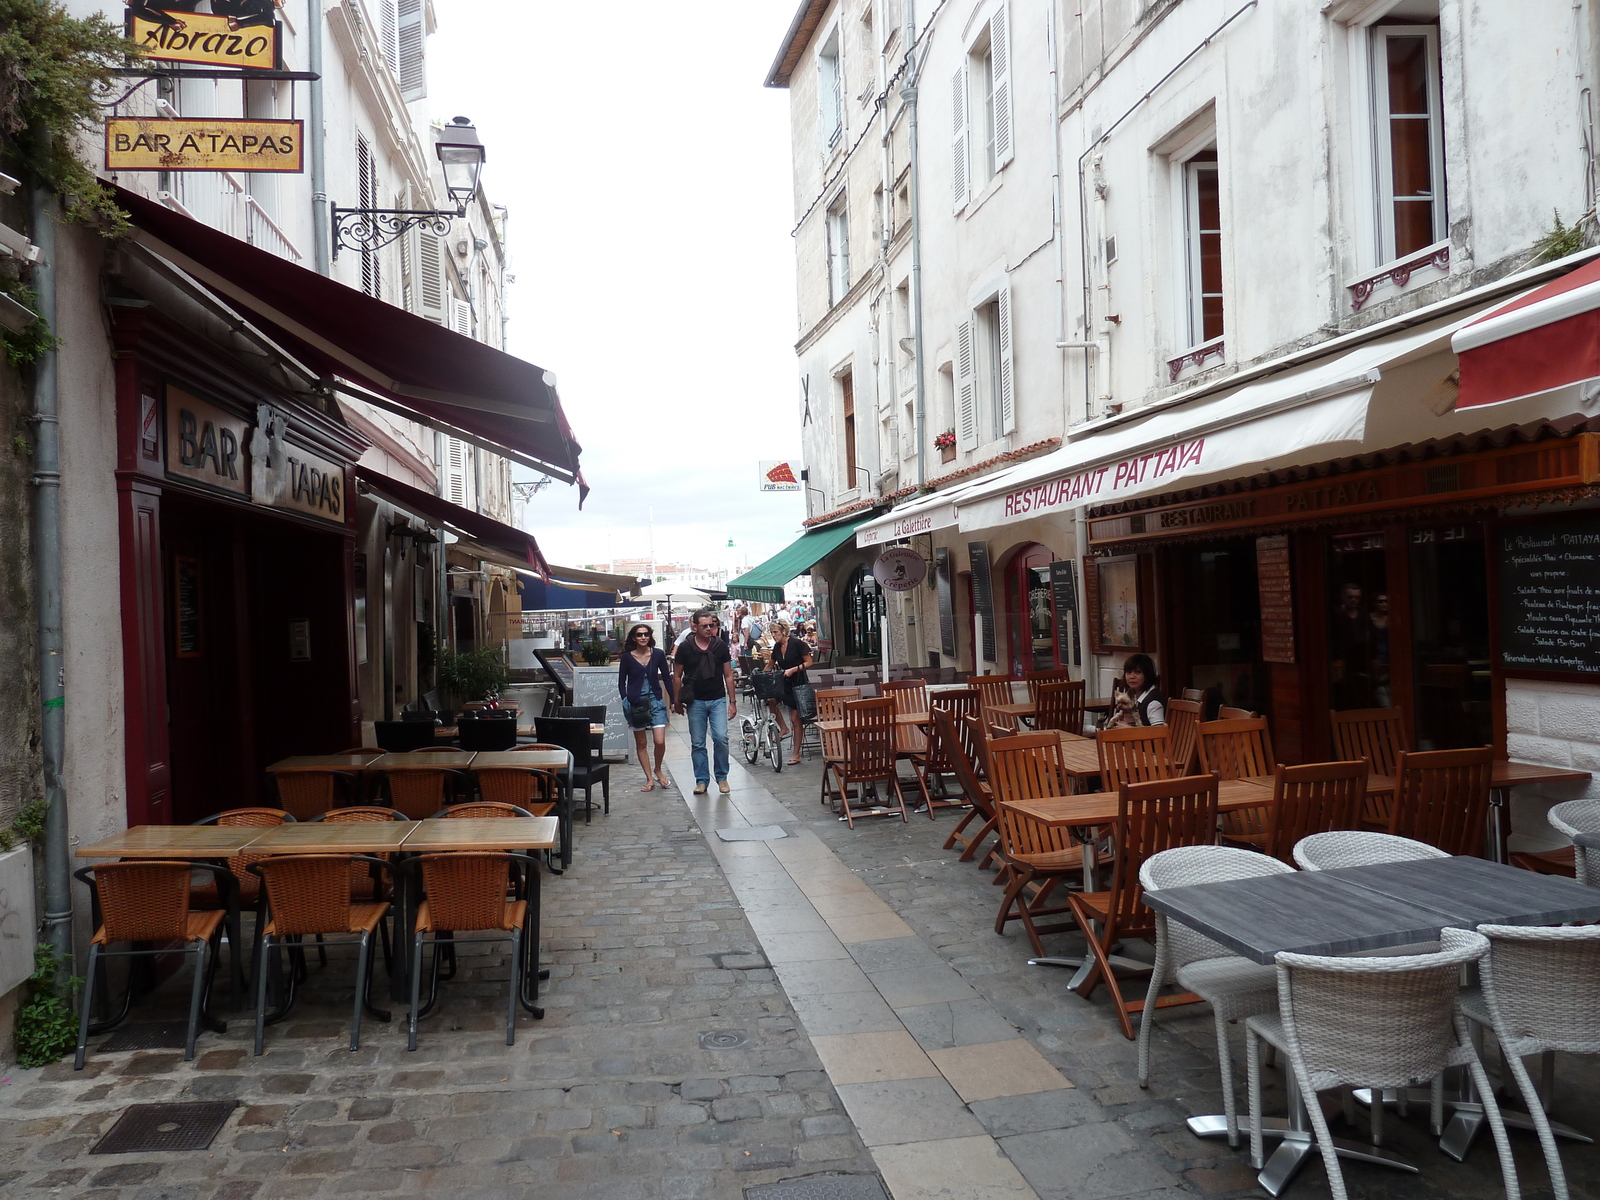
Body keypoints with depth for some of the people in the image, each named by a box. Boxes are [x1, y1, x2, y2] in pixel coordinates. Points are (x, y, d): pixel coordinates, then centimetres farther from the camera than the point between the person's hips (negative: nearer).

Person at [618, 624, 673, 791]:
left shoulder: (658, 654, 0)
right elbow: (621, 682, 5)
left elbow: (667, 678, 7)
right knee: (640, 743, 6)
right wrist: (626, 701, -6)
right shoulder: (627, 657, -2)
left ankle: (658, 770, 18)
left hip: (655, 700, 0)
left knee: (660, 741, -9)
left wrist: (674, 700, 5)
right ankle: (649, 778, 17)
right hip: (635, 702, 0)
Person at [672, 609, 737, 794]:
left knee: (721, 738, -10)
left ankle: (722, 777, 8)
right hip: (695, 702, 0)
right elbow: (677, 676, 6)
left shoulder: (720, 646, 1)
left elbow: (728, 675, 6)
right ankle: (702, 780, 16)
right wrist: (677, 701, 5)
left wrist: (733, 701, 5)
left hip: (718, 700, 0)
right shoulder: (685, 648, -2)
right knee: (697, 743, 4)